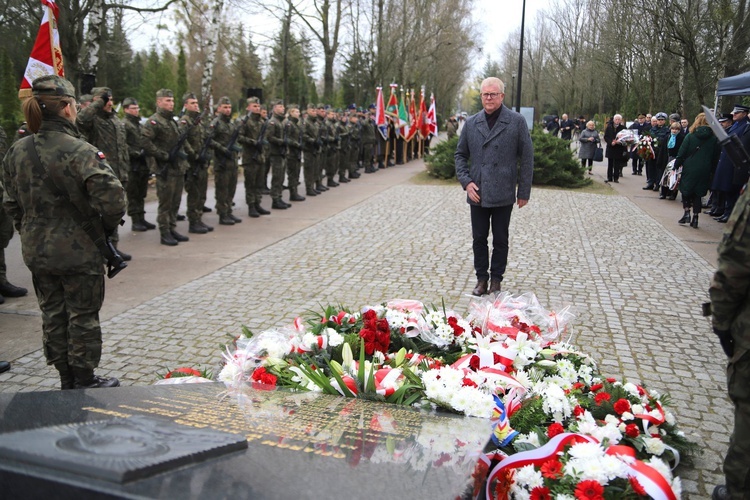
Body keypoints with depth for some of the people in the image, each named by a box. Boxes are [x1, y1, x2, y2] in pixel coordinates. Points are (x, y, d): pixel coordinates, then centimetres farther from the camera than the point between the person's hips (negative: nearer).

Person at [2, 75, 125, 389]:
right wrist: (108, 226, -10)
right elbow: (112, 198, -29)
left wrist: (29, 232, 19)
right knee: (83, 316, 9)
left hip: (36, 250, 6)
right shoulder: (79, 151, -20)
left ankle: (66, 380, 31)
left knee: (52, 314, 18)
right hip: (79, 251, -6)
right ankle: (84, 381, 22)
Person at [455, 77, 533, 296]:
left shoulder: (517, 121, -4)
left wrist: (524, 192, -3)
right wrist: (466, 181, -3)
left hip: (503, 194, -2)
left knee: (500, 240, 9)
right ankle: (481, 278, 23)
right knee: (479, 239, 10)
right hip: (477, 193, 3)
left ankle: (496, 279, 23)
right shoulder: (471, 123, 5)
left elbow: (527, 158, -2)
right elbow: (460, 155, 12)